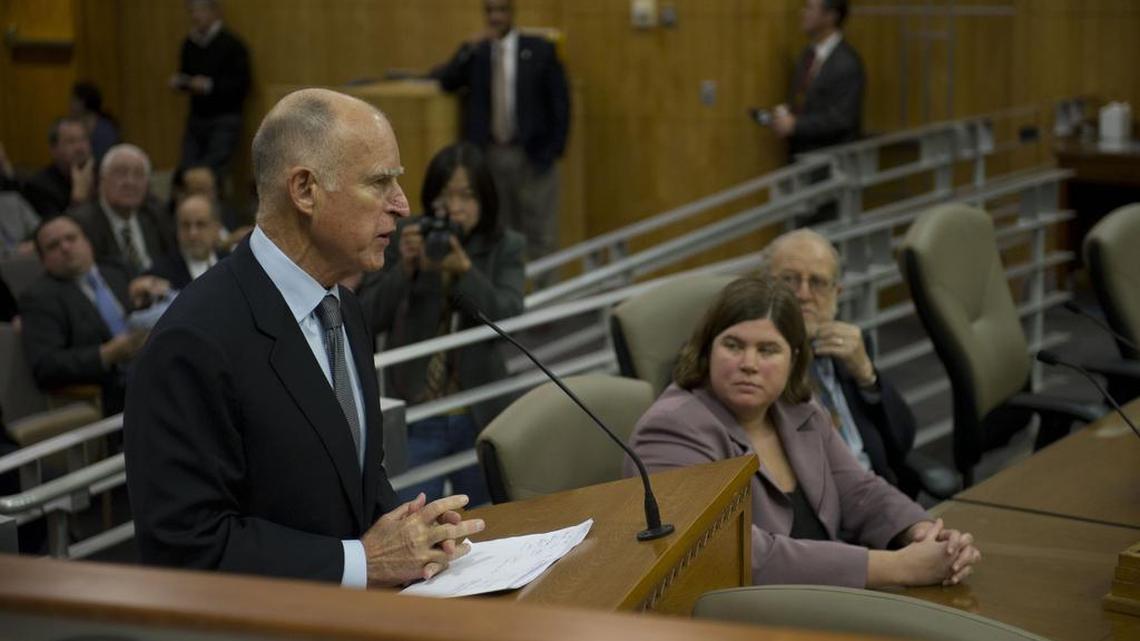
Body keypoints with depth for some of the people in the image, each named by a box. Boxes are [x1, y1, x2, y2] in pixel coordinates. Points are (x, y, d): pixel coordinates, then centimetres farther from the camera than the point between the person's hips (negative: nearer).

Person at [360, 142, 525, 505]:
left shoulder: (505, 247, -1)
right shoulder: (404, 239, -2)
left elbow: (508, 318, -16)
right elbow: (369, 319, -7)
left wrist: (464, 269, -29)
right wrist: (405, 268, -22)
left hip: (480, 417, 1)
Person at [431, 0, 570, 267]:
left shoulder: (539, 50, 3)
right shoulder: (476, 53, 10)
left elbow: (560, 101, 3)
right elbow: (443, 81, -1)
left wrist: (555, 148, -5)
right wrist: (469, 49, -14)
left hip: (532, 156, -2)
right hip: (488, 156, 2)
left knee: (540, 237, -2)